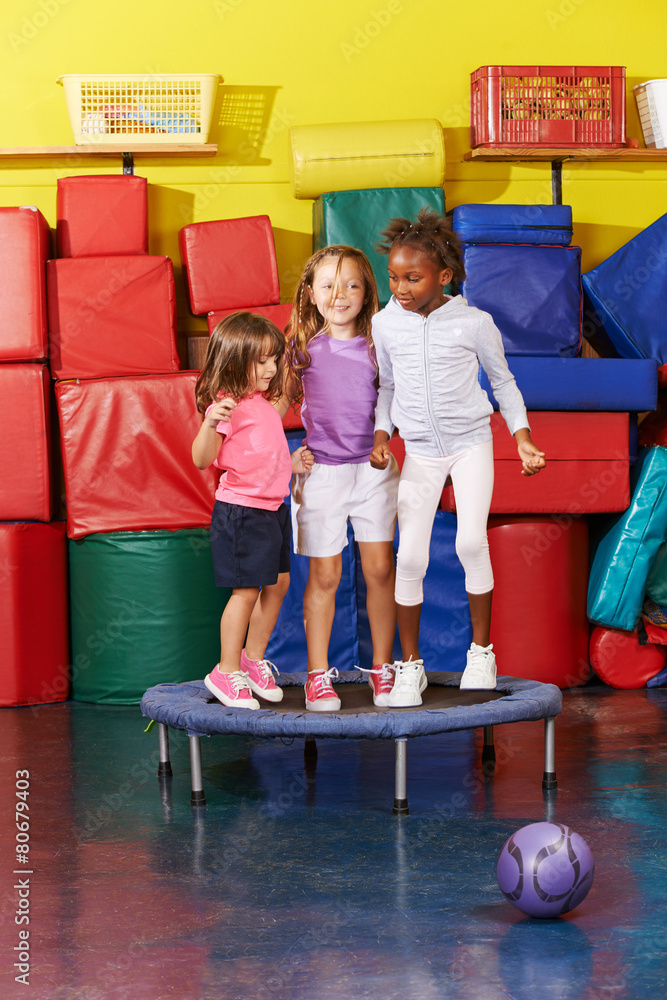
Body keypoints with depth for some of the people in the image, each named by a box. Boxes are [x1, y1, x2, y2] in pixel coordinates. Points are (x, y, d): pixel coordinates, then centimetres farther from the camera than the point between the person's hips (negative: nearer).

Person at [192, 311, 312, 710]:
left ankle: (253, 658, 28)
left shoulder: (265, 404, 14)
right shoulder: (228, 406, -16)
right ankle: (227, 672, 7)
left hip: (273, 508, 9)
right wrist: (210, 423, -40)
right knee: (246, 590, -5)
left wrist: (292, 463, 12)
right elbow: (202, 459, -25)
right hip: (241, 510, -9)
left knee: (278, 583, 13)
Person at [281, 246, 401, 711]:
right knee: (324, 575, 3)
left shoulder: (375, 348, 0)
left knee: (380, 569, 3)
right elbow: (282, 402, 9)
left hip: (373, 468, 1)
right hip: (321, 471, -1)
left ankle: (382, 668, 17)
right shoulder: (302, 347, -1)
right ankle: (319, 675, 14)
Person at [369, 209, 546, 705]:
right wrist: (381, 434, -5)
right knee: (410, 555, -5)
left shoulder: (474, 323, -9)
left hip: (471, 442, -2)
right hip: (419, 451, 2)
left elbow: (503, 380, 4)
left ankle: (481, 651, 2)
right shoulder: (385, 324, -4)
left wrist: (523, 437, -3)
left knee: (471, 541, -17)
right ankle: (410, 664, 8)